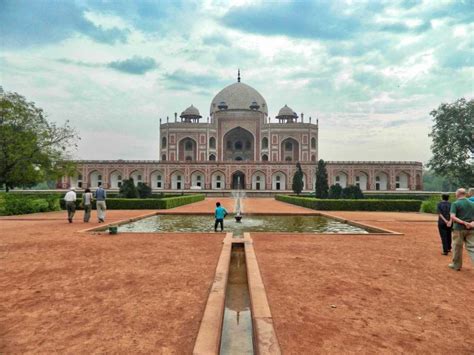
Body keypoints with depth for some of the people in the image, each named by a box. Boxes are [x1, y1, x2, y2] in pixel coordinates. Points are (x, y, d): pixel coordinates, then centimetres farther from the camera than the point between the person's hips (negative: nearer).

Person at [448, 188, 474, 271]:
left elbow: (452, 217, -19)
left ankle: (456, 265, 23)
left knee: (457, 248, 10)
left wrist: (463, 223, -19)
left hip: (459, 229, -4)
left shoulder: (455, 204, -7)